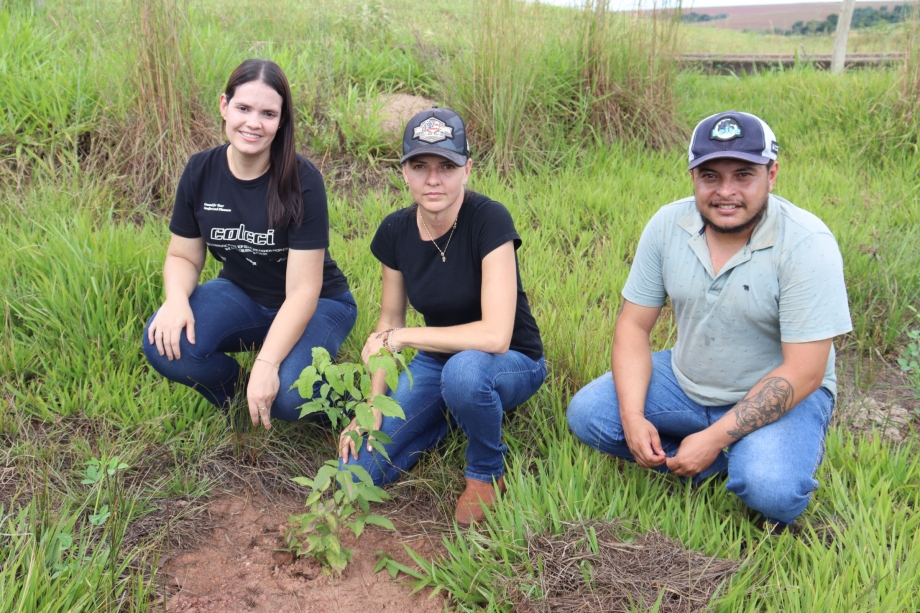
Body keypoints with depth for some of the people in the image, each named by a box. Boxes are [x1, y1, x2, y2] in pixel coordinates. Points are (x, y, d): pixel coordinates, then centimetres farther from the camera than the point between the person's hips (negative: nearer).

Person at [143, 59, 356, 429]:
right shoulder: (200, 171, -8)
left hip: (317, 304, -4)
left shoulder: (301, 181, -22)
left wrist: (266, 364, -33)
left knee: (287, 395, -32)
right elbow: (183, 256, 2)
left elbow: (302, 290, -23)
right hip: (241, 295, 4)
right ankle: (233, 390, 7)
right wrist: (177, 298, -21)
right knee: (164, 344, -24)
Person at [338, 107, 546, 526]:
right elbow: (389, 320, 3)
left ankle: (487, 473, -8)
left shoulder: (489, 220, -25)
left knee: (463, 370, -40)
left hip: (511, 363, -4)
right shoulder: (395, 231, -8)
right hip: (436, 361, 4)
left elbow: (495, 335, -32)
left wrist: (401, 337, -24)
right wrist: (372, 408, -6)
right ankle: (451, 416, 16)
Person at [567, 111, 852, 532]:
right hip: (685, 382, 5)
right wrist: (633, 418, -19)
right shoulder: (668, 224, -10)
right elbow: (633, 325, -5)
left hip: (780, 397, -5)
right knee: (586, 414, -11)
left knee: (768, 489, -32)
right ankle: (728, 464, 0)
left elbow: (802, 373, -23)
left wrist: (714, 439, -26)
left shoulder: (806, 245, -23)